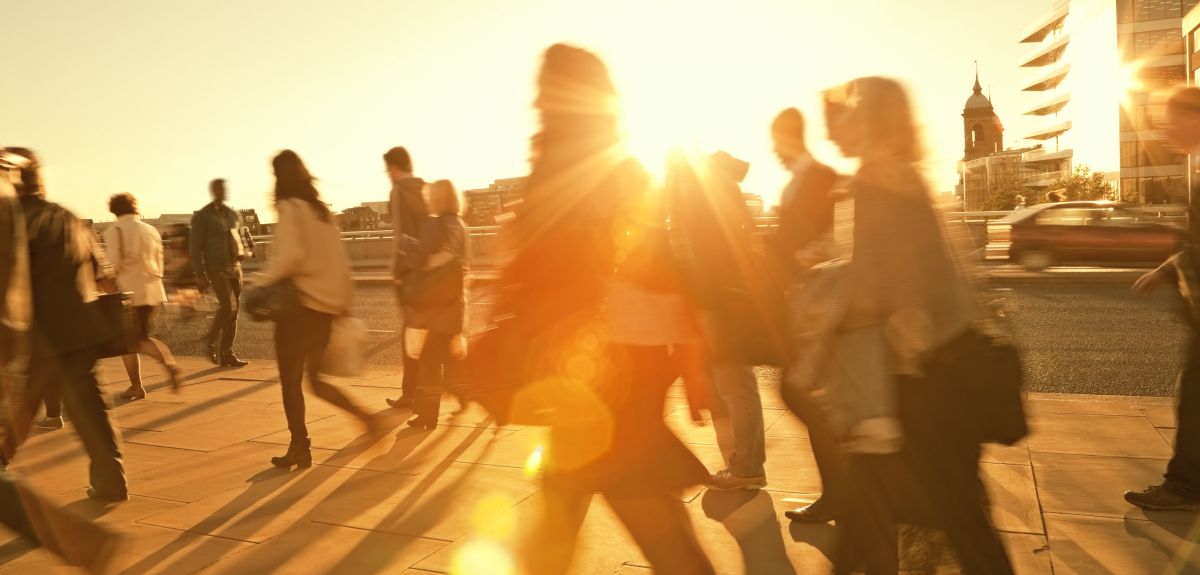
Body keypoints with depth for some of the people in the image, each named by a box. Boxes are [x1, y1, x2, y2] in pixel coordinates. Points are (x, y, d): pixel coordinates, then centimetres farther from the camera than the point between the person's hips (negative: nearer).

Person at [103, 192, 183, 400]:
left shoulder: (114, 231, -6)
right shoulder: (151, 230, 12)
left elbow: (114, 265, -14)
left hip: (129, 291, -5)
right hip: (152, 289, 5)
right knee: (142, 337, 14)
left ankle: (136, 386, 13)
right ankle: (170, 364, -10)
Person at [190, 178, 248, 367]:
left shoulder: (232, 214, 13)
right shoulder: (201, 216, -4)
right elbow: (195, 247, -6)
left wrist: (239, 263, 14)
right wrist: (200, 276, -11)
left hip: (235, 267, 6)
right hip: (216, 269, -5)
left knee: (233, 311, 3)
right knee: (228, 307, -17)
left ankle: (226, 355, 9)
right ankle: (212, 342, 6)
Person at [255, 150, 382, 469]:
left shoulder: (289, 207, -9)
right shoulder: (320, 208, 12)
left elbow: (291, 254, -23)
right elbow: (340, 259, 12)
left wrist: (262, 284, -13)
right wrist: (345, 301, 16)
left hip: (299, 303, -7)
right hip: (327, 305, 7)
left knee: (290, 380, 5)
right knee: (314, 377, 17)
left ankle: (299, 448, 10)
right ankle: (361, 414, 2)